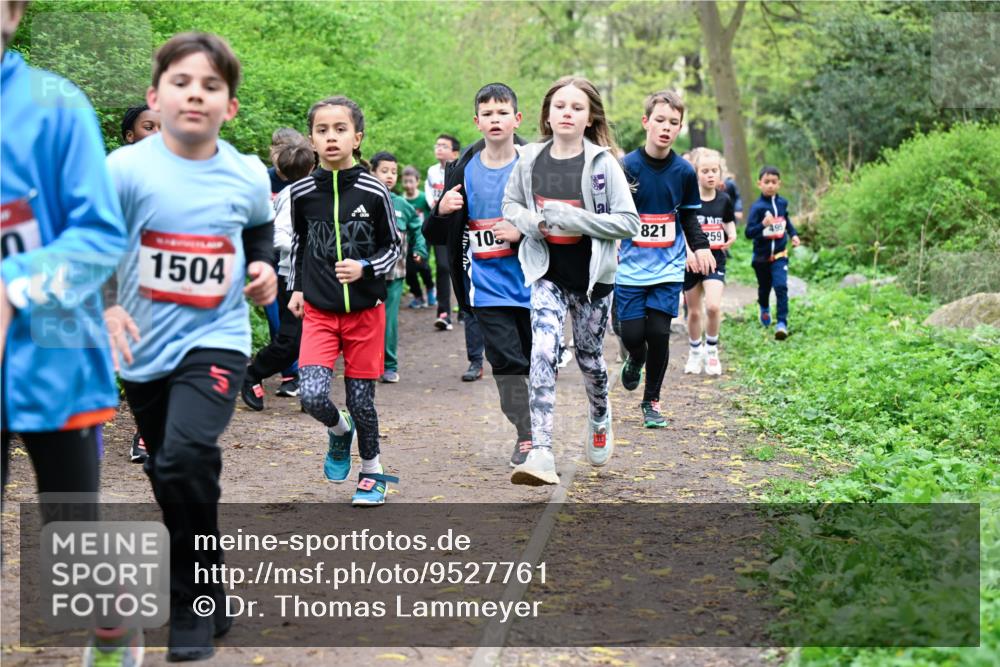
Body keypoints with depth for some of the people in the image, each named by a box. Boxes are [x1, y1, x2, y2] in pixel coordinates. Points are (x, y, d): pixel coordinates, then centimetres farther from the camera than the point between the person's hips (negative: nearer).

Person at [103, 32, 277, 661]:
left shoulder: (248, 176, -4)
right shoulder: (126, 169, -12)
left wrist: (265, 268, 2)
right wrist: (102, 305, -24)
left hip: (216, 339, -2)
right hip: (145, 349, 2)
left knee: (187, 456, -24)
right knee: (170, 475, 15)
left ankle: (196, 605, -5)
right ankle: (206, 602, 37)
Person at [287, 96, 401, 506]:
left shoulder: (373, 191, -7)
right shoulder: (302, 192, -1)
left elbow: (393, 247, 3)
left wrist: (365, 268, -15)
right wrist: (297, 288, 15)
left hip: (365, 311, -1)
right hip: (318, 311, 1)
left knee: (361, 398, 5)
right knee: (312, 395, -15)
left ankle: (372, 471, 28)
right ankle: (340, 432, 19)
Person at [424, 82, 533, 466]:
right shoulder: (464, 171, 2)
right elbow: (438, 235, 7)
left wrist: (522, 233, -19)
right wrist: (442, 211, -14)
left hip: (531, 282, -1)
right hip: (489, 286, 1)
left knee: (536, 360, 9)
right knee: (506, 361, -4)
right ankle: (525, 436, 5)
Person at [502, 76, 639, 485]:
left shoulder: (602, 163, -9)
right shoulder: (530, 159, -1)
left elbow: (629, 222, -12)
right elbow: (510, 205, 14)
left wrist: (574, 219, -22)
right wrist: (532, 222, -9)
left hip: (593, 275, -1)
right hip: (548, 275, 1)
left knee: (588, 356, 13)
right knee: (543, 354, -15)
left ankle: (600, 421, 46)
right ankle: (541, 454, -19)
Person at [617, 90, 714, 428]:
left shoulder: (684, 171, 1)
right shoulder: (627, 166, -7)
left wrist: (700, 247, 2)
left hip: (669, 269, 2)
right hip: (631, 267, -1)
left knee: (659, 334, -3)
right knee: (632, 334, -5)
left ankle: (652, 400, 15)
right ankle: (635, 359, 33)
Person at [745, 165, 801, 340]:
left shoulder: (782, 202, -4)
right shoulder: (757, 207, -18)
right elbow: (748, 233, -24)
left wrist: (793, 234, 9)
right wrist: (763, 224, -39)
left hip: (779, 255, 1)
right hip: (762, 256, -1)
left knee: (781, 286, -16)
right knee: (764, 287, 19)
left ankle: (782, 323, -14)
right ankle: (764, 309, 51)